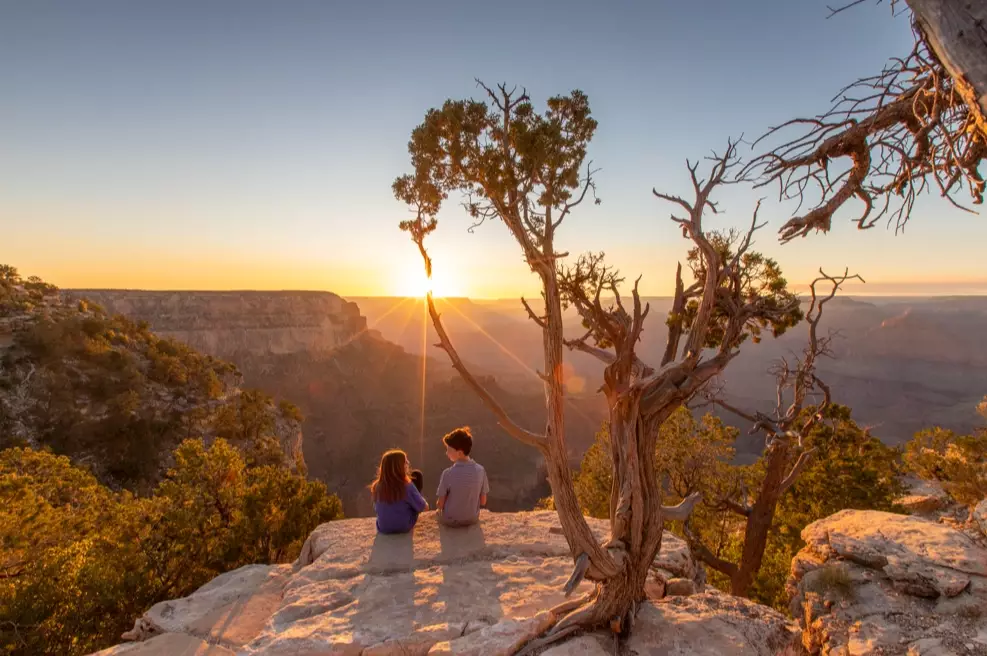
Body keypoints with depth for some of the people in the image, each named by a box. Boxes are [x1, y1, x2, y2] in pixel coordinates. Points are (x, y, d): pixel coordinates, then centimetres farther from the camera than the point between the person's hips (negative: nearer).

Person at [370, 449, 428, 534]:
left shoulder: (376, 487, -15)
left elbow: (377, 509, 3)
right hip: (404, 527, -3)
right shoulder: (407, 486, -27)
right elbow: (424, 507, -13)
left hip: (383, 528, 4)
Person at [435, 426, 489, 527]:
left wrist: (438, 504, 8)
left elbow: (440, 504, -14)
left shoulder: (448, 474, -25)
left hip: (450, 520, -2)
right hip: (472, 519, 3)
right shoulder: (480, 470, -16)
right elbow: (483, 502, -5)